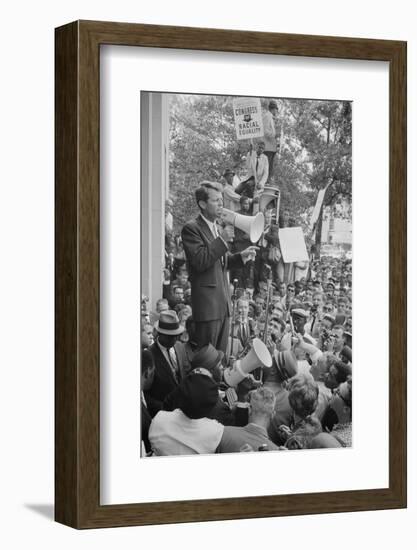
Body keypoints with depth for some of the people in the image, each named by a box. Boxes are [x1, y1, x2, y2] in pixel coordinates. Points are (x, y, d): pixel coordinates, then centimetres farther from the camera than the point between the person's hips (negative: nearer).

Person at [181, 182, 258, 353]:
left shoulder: (218, 228, 18)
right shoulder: (191, 228, -9)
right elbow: (200, 262, -20)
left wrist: (241, 256, 7)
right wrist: (222, 240, -21)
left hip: (223, 302, 8)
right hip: (207, 303, -8)